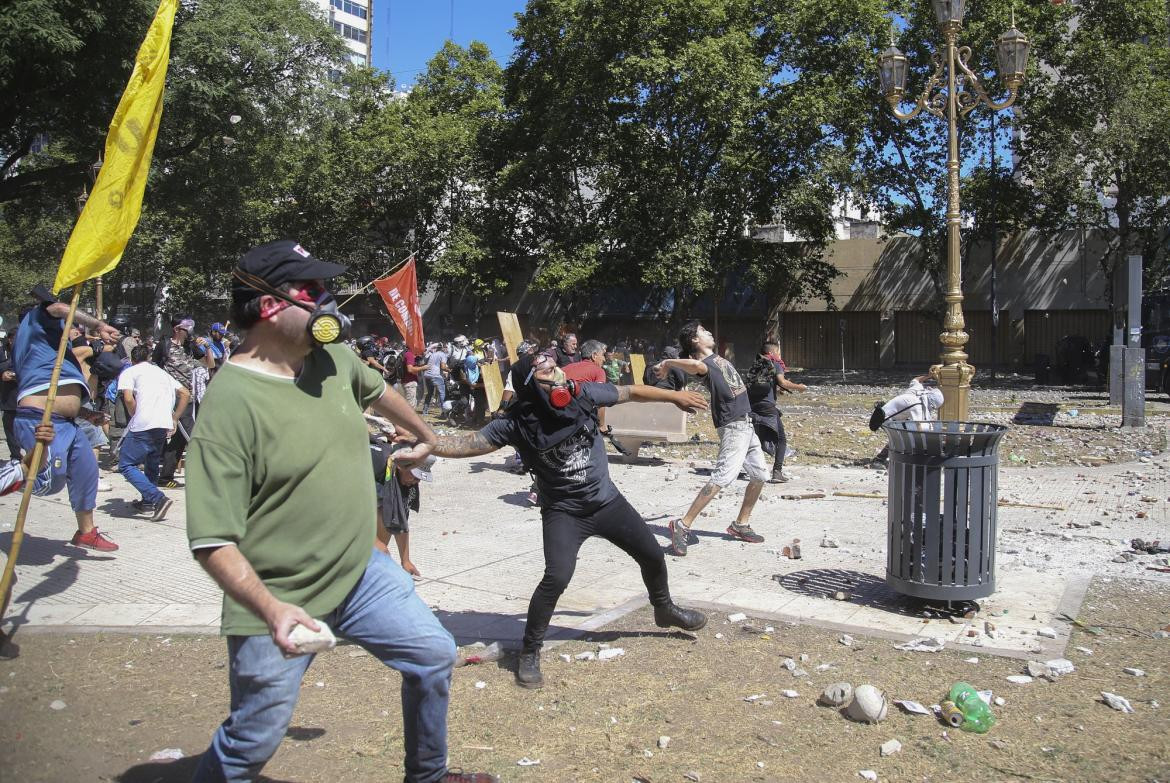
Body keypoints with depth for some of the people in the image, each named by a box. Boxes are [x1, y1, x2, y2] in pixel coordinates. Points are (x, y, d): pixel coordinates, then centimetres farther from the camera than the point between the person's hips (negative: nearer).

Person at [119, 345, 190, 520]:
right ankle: (148, 502, 29)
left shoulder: (129, 372, 11)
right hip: (165, 425, 6)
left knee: (126, 465, 2)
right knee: (152, 462, 26)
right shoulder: (161, 371, 27)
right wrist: (174, 420, 20)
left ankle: (158, 498, -13)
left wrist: (135, 419, 8)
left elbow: (128, 398, -7)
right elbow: (185, 394, 21)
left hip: (143, 425, -6)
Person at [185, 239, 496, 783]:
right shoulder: (230, 402, -24)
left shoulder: (334, 359, -2)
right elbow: (212, 540, -24)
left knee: (434, 656, 12)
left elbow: (377, 392, 23)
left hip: (361, 572, 7)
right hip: (278, 601, -7)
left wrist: (424, 435, 39)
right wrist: (272, 609, -36)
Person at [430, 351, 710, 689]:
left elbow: (631, 392, 1)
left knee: (652, 555, 15)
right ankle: (530, 651, -2)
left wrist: (673, 395, 11)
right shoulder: (517, 423, -21)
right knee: (556, 577, -24)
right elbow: (467, 444, -23)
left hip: (607, 501, 4)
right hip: (563, 512, -4)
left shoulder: (583, 393, -14)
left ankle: (665, 609, 47)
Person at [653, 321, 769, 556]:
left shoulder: (716, 357, 14)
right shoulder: (704, 363, -15)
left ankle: (740, 525, 28)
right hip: (733, 426, -10)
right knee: (723, 476, -22)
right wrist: (667, 363, -26)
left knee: (759, 475, 17)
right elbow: (697, 365, -38)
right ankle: (683, 525, -22)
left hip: (746, 424, 10)